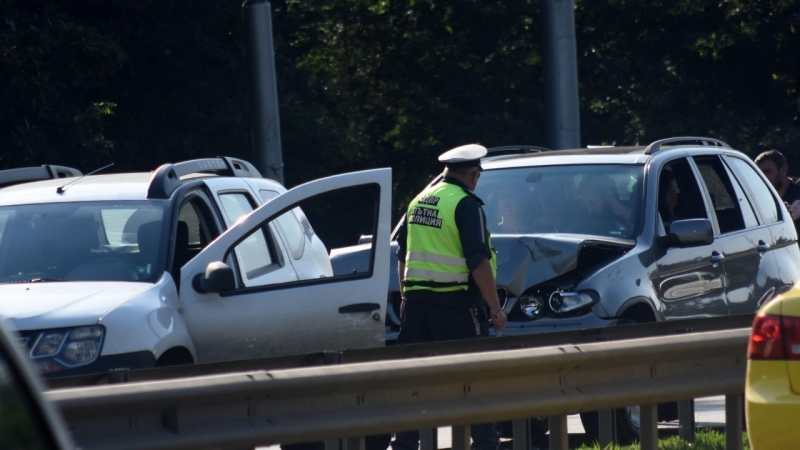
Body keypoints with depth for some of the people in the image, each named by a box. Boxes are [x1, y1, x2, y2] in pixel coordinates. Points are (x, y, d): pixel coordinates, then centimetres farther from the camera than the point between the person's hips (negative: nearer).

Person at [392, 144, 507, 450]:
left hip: (414, 298, 7)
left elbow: (402, 256, 21)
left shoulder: (419, 201, 14)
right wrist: (495, 309, -11)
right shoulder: (466, 205, -9)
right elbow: (479, 262, -14)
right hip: (451, 303, -7)